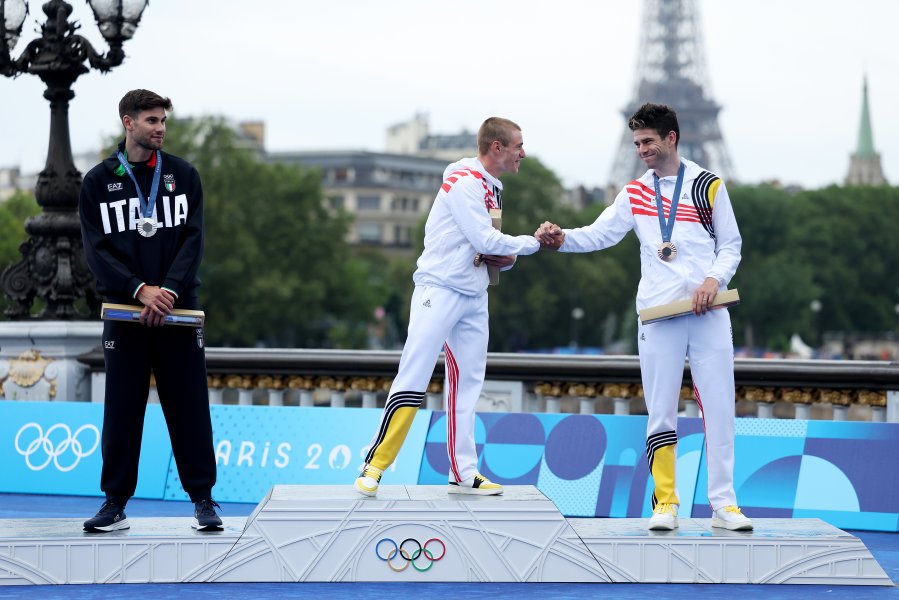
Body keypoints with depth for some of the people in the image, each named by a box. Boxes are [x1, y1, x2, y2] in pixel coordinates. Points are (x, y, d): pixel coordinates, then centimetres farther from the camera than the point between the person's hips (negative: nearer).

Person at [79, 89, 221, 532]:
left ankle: (203, 499, 7)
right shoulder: (98, 181, 5)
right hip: (124, 312, 0)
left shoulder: (183, 175, 8)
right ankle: (115, 503, 8)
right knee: (122, 408, 2)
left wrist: (168, 289, -15)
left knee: (189, 407, 1)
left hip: (179, 311, 0)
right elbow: (97, 248, -2)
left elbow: (192, 239, 0)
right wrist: (141, 290, -16)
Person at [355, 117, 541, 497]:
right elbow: (485, 240, -20)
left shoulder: (492, 189, 15)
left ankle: (463, 473, 13)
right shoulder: (464, 181, -14)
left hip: (473, 298, 9)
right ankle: (374, 466, -7)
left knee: (467, 382, 8)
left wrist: (505, 258, -2)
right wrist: (531, 243, -7)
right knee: (413, 379, -11)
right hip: (439, 290, -9)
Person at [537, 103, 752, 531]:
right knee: (661, 412, 0)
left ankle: (723, 504, 4)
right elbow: (599, 234, 6)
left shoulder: (709, 186, 6)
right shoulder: (634, 193, 11)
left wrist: (714, 279, -9)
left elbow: (731, 244, 8)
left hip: (708, 311, -1)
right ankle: (665, 504, 7)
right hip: (658, 314, 1)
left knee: (718, 407, -2)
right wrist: (561, 238, -12)